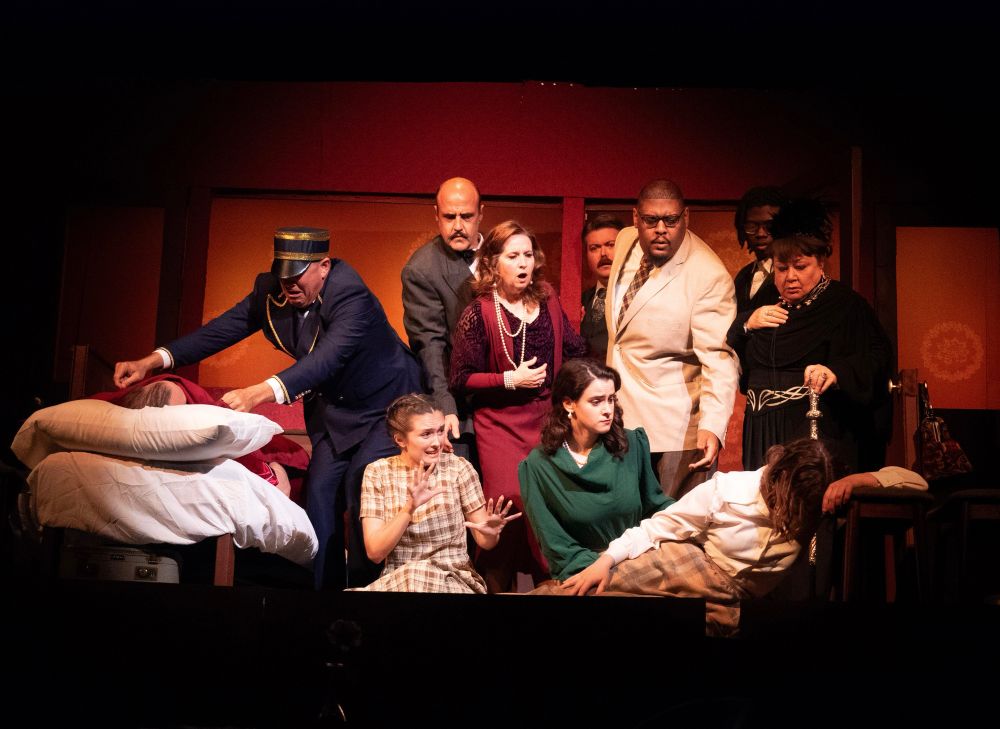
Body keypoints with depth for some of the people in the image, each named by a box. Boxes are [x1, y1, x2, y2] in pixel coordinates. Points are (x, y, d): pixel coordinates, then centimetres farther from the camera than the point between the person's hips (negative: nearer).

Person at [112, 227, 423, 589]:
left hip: (384, 404, -7)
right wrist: (151, 361, -25)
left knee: (362, 492, -15)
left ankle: (364, 585, 0)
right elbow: (224, 328, -13)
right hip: (333, 406, 7)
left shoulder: (351, 296, -32)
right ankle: (323, 582, 11)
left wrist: (258, 393, -60)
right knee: (319, 493, 1)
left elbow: (328, 357, -46)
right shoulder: (271, 290, -11)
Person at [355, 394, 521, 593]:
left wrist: (491, 533, -20)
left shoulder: (458, 467, -2)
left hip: (455, 581, -1)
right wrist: (409, 509, -23)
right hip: (396, 582, 1)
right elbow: (375, 552, -9)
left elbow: (484, 541, 4)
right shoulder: (377, 472, -1)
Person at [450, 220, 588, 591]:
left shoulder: (548, 303, 7)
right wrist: (510, 380, -14)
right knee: (510, 504, -11)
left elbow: (576, 352, 17)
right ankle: (497, 583, 9)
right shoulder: (478, 314, -8)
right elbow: (461, 380, -8)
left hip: (548, 417, 4)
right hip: (500, 422, -4)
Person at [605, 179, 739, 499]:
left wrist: (712, 426, -37)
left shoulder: (709, 277, -20)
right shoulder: (626, 241, 2)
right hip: (620, 415, 7)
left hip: (674, 433, -7)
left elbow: (719, 358, -24)